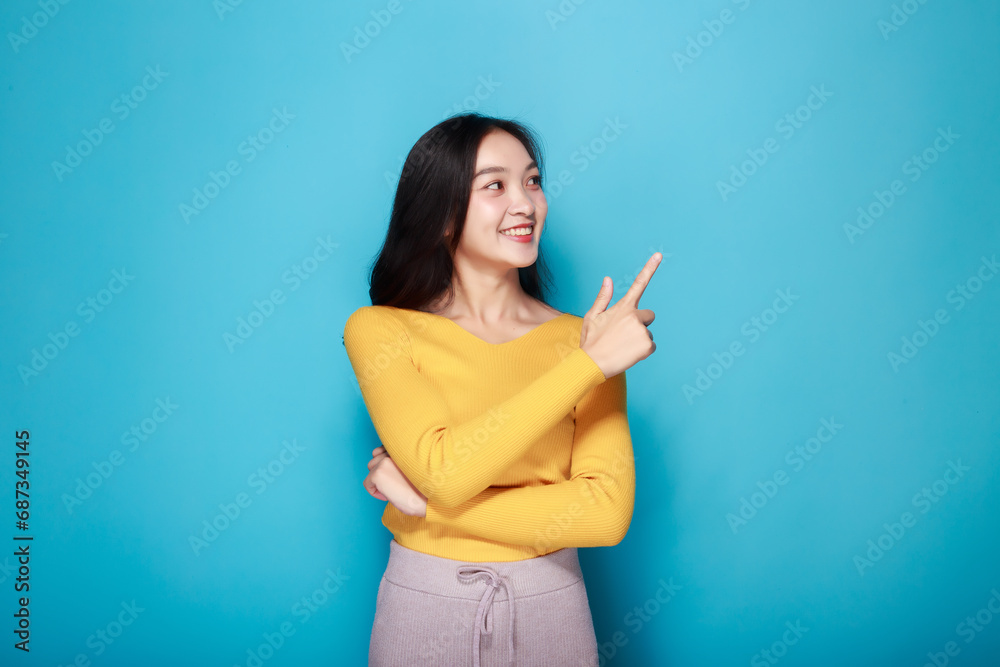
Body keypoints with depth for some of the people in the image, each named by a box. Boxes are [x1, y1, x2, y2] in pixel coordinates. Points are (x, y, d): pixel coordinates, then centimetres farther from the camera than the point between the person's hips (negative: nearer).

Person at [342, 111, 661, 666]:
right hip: (422, 605, 0)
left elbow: (608, 513, -16)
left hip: (550, 607, 1)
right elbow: (445, 469, -22)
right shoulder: (377, 330, -8)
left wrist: (426, 502, -18)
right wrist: (588, 364, -22)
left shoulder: (583, 338, -6)